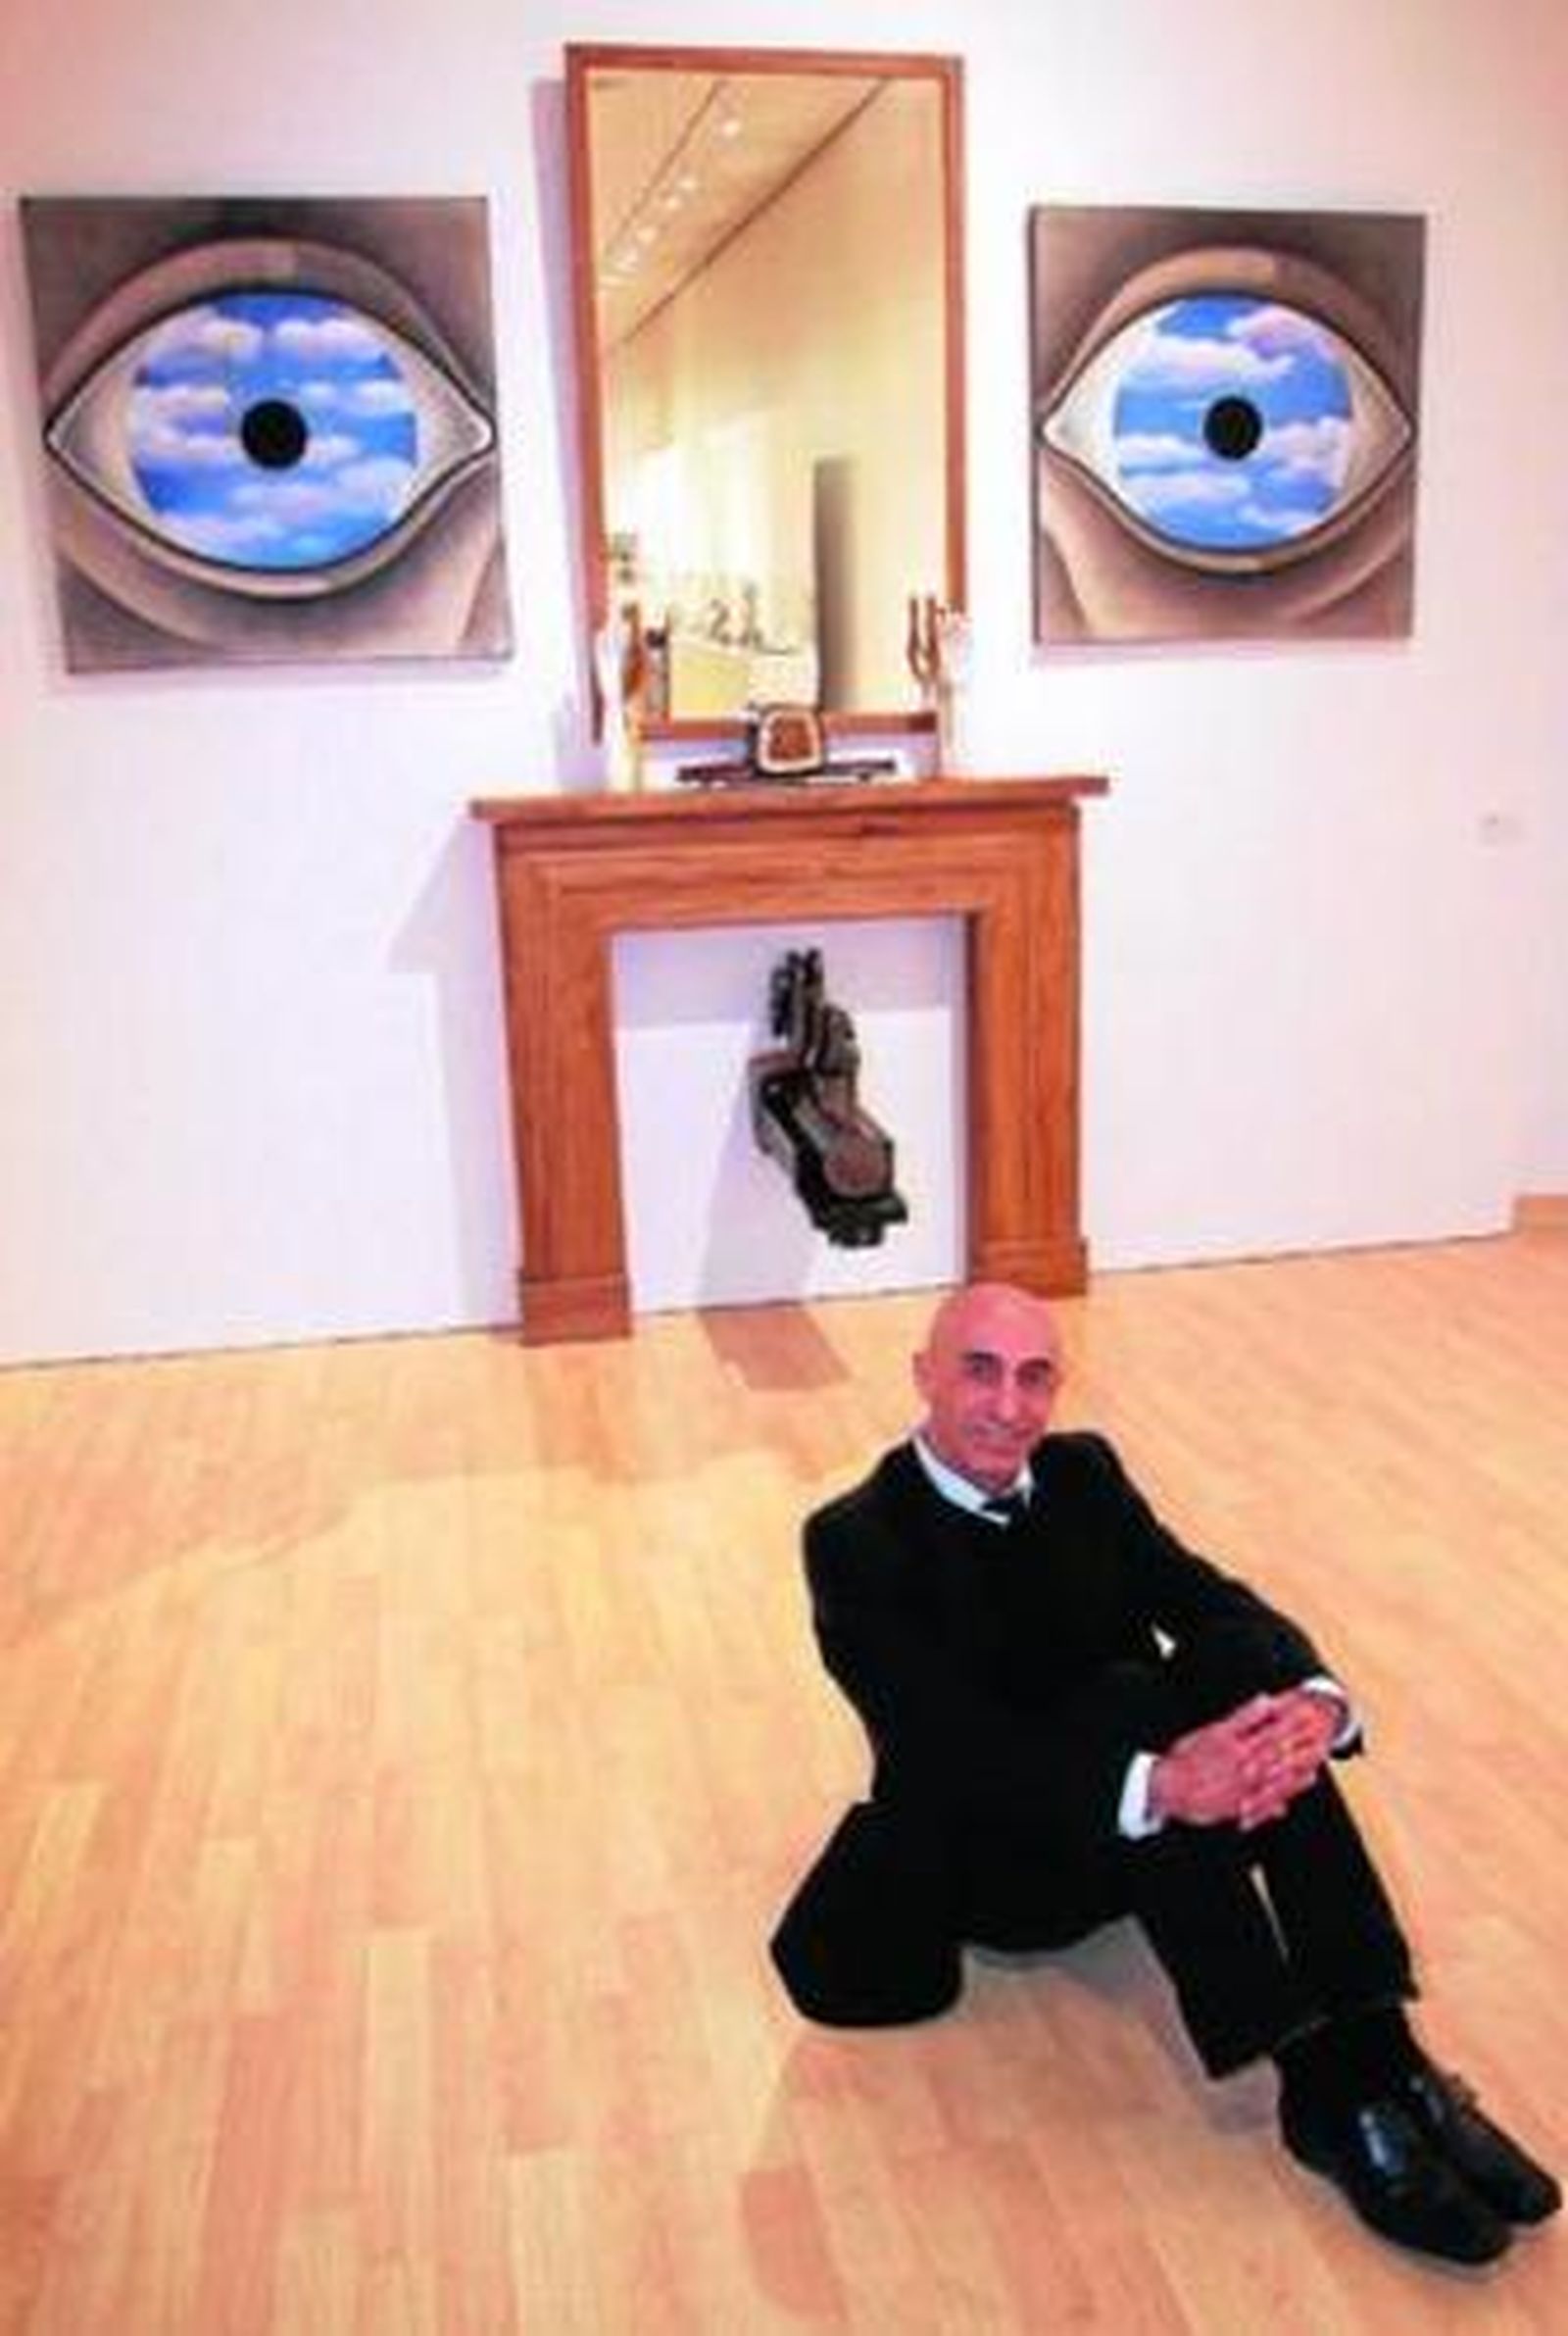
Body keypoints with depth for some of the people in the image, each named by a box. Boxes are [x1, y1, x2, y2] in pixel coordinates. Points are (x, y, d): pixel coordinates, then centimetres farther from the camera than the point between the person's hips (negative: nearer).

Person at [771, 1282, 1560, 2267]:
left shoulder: (1084, 1472, 2)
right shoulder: (854, 1541, -16)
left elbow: (1218, 1599, -10)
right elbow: (950, 1746, -27)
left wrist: (1317, 1697, -33)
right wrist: (1156, 1785, -43)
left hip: (1145, 1824, 5)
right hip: (985, 1854, -5)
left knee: (1246, 1667, -24)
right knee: (1126, 1699, -33)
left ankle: (1381, 2055, -30)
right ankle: (1335, 2089, -34)